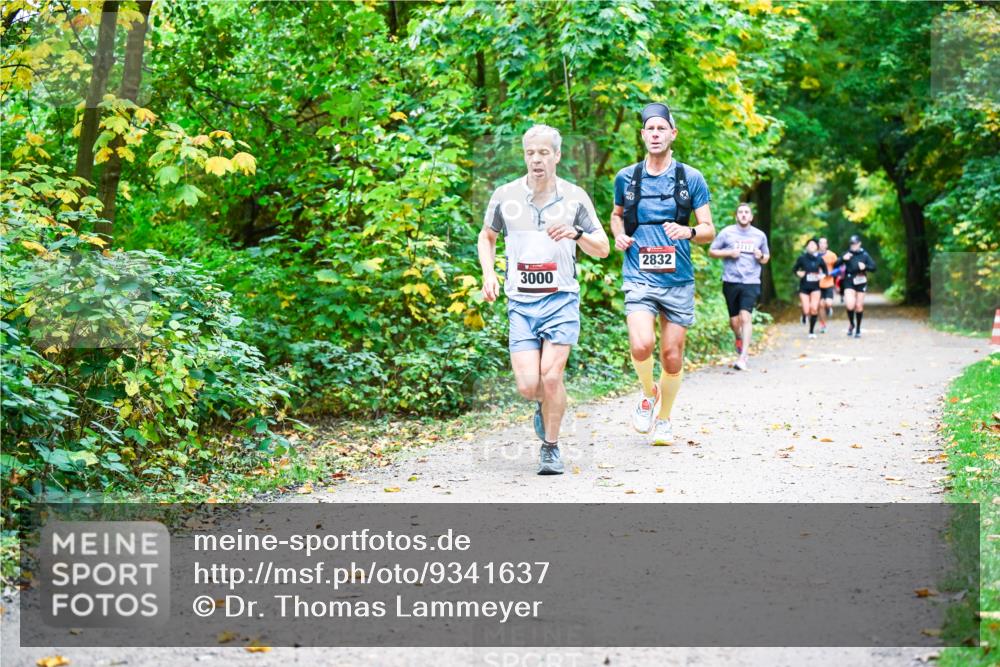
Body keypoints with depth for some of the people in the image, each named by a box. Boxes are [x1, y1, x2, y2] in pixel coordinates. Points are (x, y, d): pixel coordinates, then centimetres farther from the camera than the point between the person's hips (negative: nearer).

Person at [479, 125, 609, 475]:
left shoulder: (574, 197, 1)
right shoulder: (505, 196, 3)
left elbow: (602, 249, 7)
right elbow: (487, 236, 20)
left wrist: (576, 233, -13)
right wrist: (488, 273, 3)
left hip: (561, 300, -1)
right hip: (521, 303, 1)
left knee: (550, 376, -14)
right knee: (528, 386, -8)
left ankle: (551, 448, 7)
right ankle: (546, 405, 30)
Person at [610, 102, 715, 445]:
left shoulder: (691, 178, 2)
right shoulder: (626, 178, 6)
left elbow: (709, 230, 4)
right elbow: (616, 214, 24)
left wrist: (689, 232, -18)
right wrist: (618, 235, 3)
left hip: (678, 280, 0)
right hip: (639, 278, 0)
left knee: (672, 356, 5)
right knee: (641, 345, -21)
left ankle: (664, 420, 26)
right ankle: (648, 393, 10)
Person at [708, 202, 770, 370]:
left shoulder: (760, 235, 10)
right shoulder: (727, 232, 4)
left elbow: (766, 258, 21)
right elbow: (712, 251, 8)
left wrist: (761, 257, -3)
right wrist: (729, 253, -8)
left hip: (751, 282, 0)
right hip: (731, 281, 1)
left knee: (746, 317, -15)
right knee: (734, 320, 6)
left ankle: (743, 357, -17)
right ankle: (739, 340, 41)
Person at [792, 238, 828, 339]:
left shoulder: (819, 259, -1)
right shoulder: (802, 258, -5)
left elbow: (825, 270, 12)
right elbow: (794, 269, 5)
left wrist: (822, 275, -7)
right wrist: (798, 273, -15)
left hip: (815, 287, 1)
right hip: (804, 287, -1)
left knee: (814, 309, -10)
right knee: (807, 311, -7)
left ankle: (812, 331, 3)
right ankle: (804, 315, 32)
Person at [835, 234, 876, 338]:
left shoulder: (864, 254, 1)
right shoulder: (847, 254, -1)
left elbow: (873, 267, 0)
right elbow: (836, 265, -7)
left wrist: (865, 267, -18)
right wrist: (843, 259, -23)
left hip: (861, 282, 1)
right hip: (849, 282, -1)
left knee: (859, 306, 8)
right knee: (850, 305, -17)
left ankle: (858, 329, 24)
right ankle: (852, 324, 10)